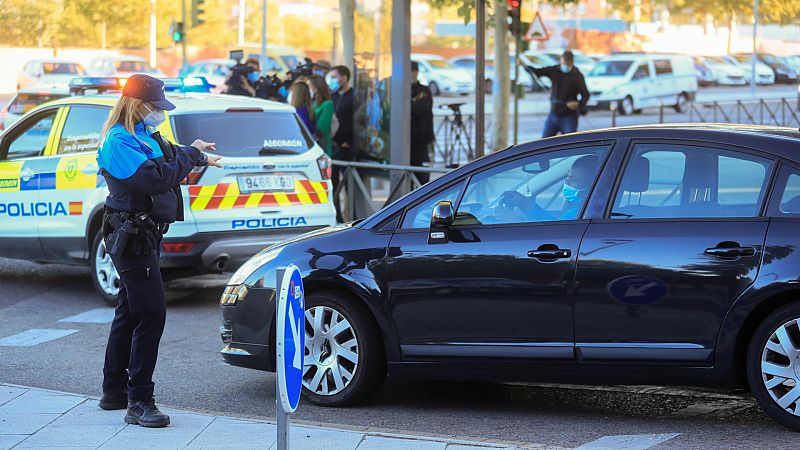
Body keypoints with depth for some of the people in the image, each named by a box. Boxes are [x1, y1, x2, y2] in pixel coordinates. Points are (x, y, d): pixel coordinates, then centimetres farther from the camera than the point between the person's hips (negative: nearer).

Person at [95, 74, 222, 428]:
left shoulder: (144, 137, 15)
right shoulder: (120, 142, -17)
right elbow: (155, 178, -28)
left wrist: (196, 156, 0)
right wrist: (190, 155, -18)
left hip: (142, 236, 11)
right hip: (132, 236, -11)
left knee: (129, 313, 17)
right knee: (151, 315, -14)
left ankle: (114, 391, 27)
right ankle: (139, 402, -13)